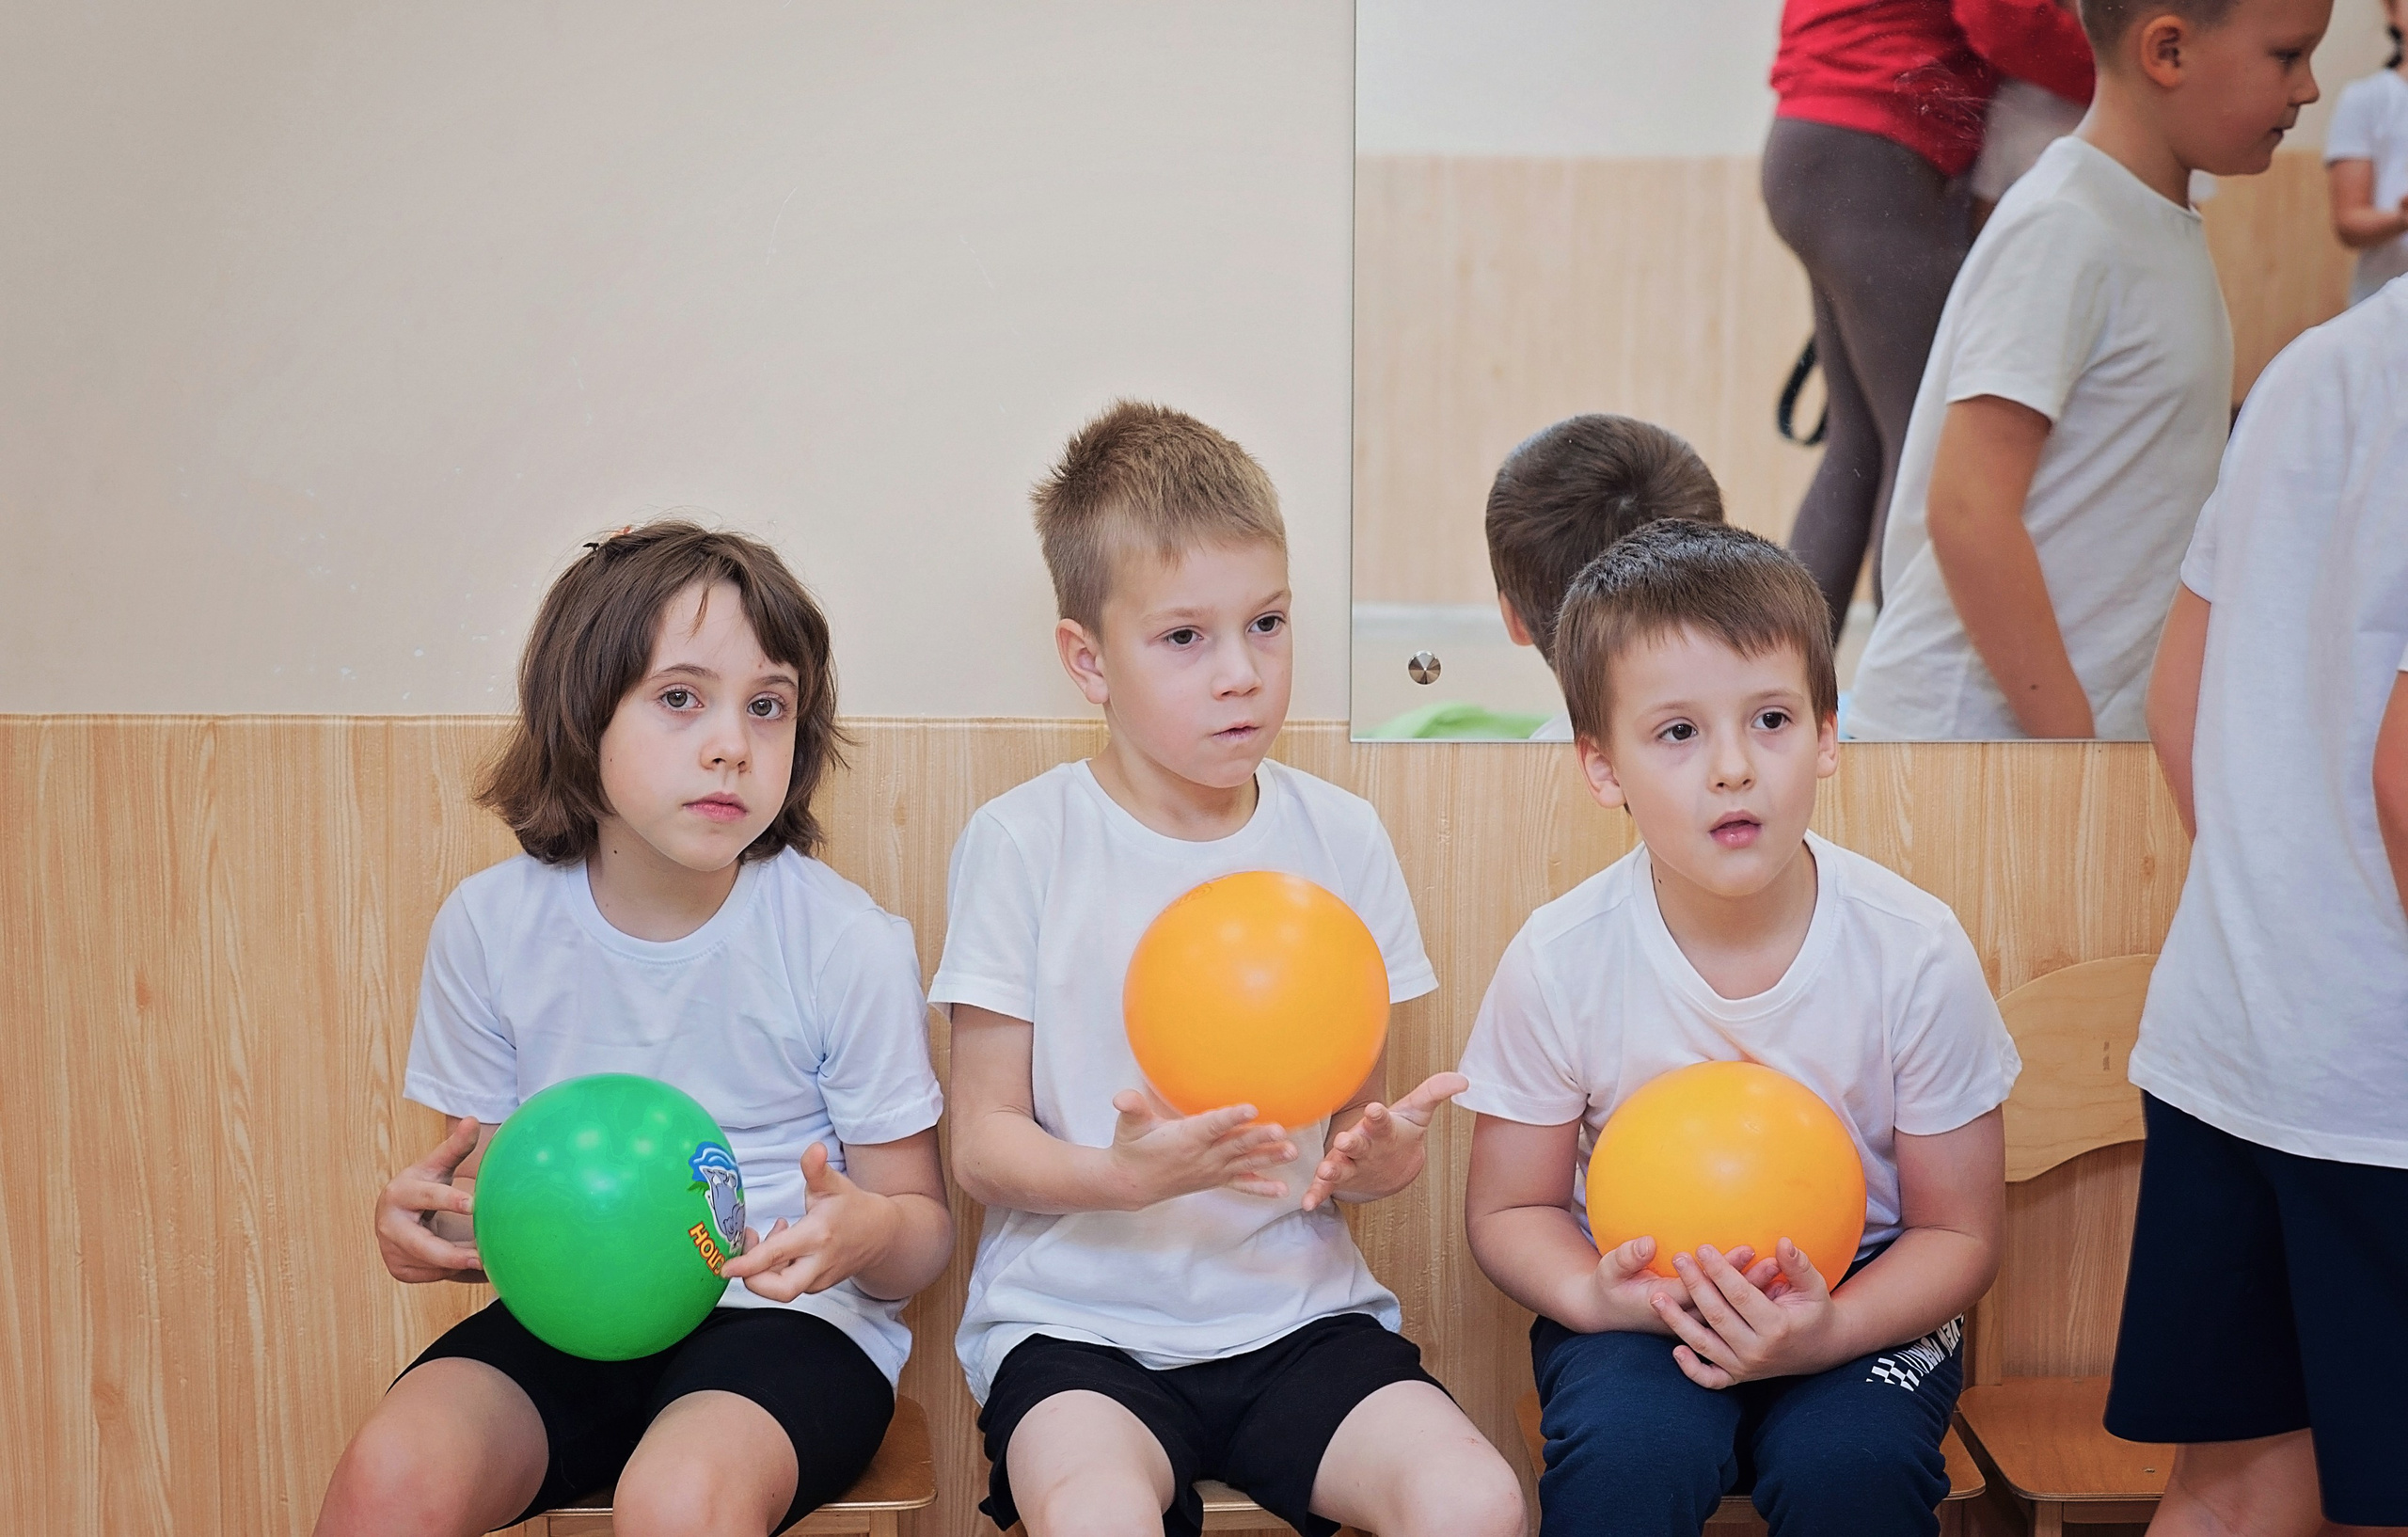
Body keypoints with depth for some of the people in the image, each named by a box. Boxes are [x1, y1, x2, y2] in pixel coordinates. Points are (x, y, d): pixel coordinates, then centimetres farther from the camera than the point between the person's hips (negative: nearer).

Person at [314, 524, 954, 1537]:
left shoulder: (846, 941, -10)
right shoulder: (491, 924, -2)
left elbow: (924, 1229, -3)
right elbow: (487, 1188, 10)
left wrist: (866, 1233, -27)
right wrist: (422, 1222, -14)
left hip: (784, 1313, -2)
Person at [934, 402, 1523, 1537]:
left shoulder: (1338, 838, 5)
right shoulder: (1020, 844, -3)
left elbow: (1354, 1124, 10)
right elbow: (983, 1144, -3)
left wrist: (1374, 1156, -14)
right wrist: (1121, 1173, -23)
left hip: (1295, 1310, 3)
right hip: (1078, 1317, -3)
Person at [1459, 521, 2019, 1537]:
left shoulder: (1915, 951, -14)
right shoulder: (1562, 960, -14)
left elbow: (1959, 1233, -5)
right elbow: (1510, 1207, 0)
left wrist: (1829, 1331, -25)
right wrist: (1594, 1293, -23)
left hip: (1853, 1298, 1)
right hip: (1640, 1300, 0)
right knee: (1627, 1448, -29)